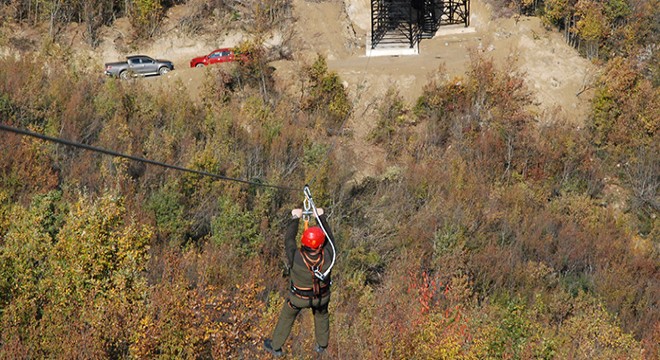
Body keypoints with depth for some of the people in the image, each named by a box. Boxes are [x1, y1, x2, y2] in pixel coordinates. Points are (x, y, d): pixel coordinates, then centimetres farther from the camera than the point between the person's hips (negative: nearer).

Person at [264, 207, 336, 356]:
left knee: (286, 317, 25)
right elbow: (329, 237, -16)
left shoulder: (295, 257, -38)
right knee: (322, 315, 33)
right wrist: (321, 216, -7)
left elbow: (288, 239, -20)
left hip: (299, 297, -1)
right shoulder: (327, 256, -35)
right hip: (322, 296, 2)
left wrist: (295, 218, -11)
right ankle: (322, 344, 54)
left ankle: (276, 346, 44)